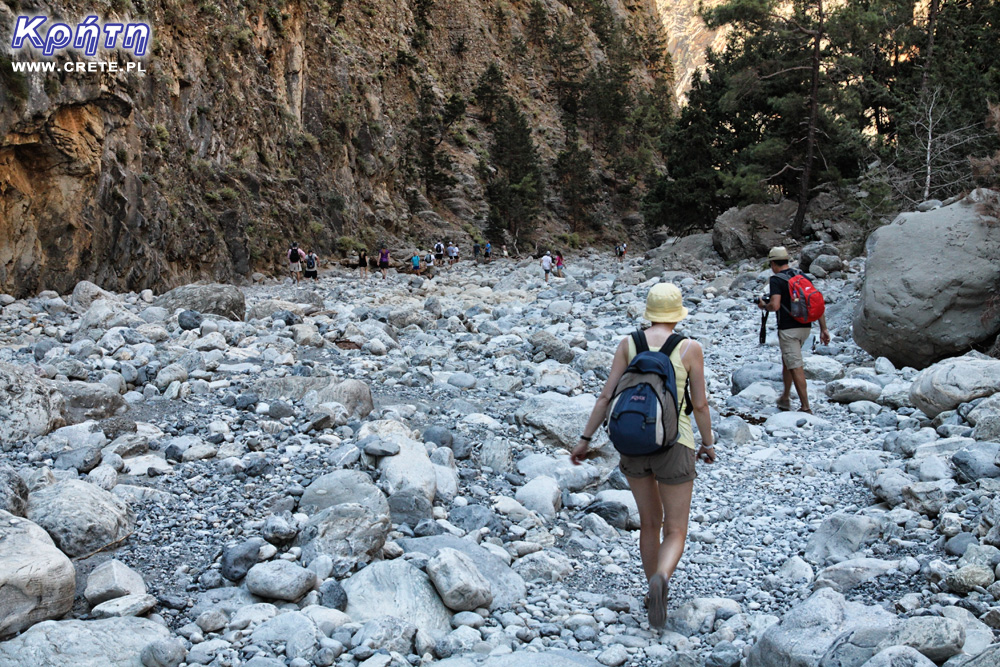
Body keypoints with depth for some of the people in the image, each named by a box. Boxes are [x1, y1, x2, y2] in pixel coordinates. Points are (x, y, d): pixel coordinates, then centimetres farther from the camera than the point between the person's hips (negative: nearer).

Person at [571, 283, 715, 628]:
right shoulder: (690, 348, -7)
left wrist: (585, 440, 3)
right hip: (674, 445, -3)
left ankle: (655, 591, 31)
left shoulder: (628, 344, -1)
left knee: (649, 521, 23)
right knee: (675, 531, 6)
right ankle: (660, 579, -25)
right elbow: (700, 404, -4)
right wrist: (708, 443, 13)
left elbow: (606, 396, -4)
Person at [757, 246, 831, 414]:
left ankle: (806, 408, -5)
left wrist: (763, 305, 0)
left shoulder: (776, 280, -9)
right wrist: (823, 329, 9)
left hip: (789, 329, -8)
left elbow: (775, 305, -22)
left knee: (796, 367, -4)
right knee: (787, 361, 23)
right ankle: (785, 399, 31)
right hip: (805, 327, 8)